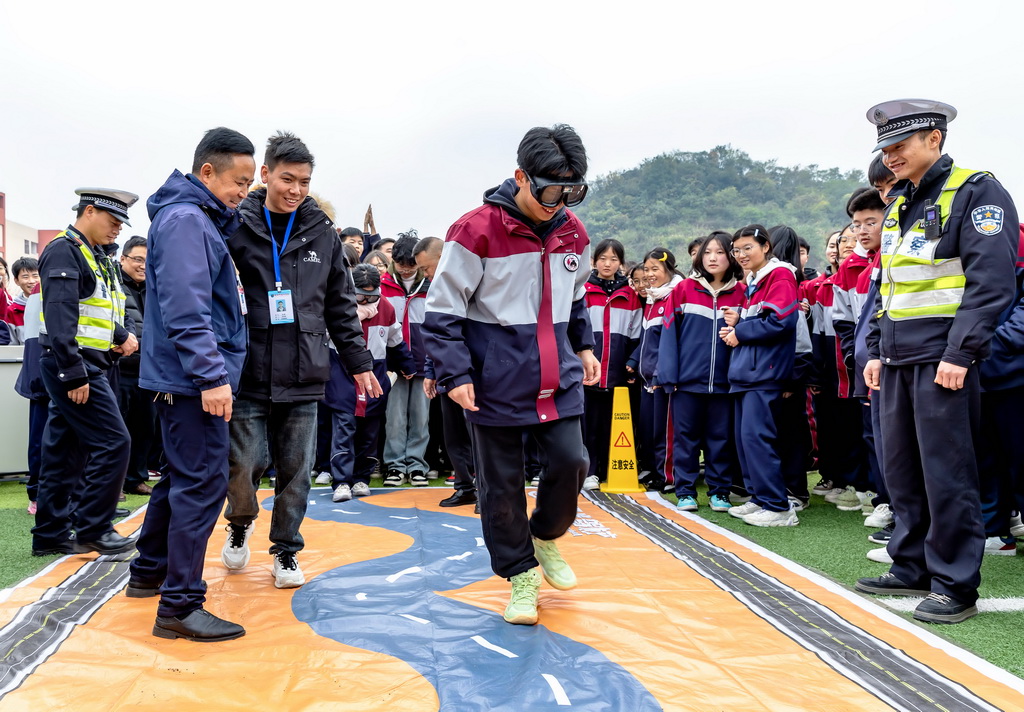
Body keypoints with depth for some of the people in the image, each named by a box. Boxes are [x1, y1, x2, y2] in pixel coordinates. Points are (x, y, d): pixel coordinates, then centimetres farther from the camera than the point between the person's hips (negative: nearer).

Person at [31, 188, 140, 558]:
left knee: (64, 451, 12)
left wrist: (123, 336, 5)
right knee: (113, 443, -9)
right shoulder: (64, 252, -12)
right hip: (72, 367, -10)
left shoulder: (98, 258, 18)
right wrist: (74, 373, -23)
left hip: (85, 367, 10)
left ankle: (50, 535, 19)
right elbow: (60, 317, -21)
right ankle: (92, 530, 0)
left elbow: (104, 311, 25)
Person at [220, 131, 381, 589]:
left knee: (296, 471, 7)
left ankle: (286, 550, 25)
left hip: (303, 377, 2)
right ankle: (241, 524, 31)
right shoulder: (235, 226, -1)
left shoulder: (322, 233, 7)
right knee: (243, 465, -1)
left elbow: (341, 305, 12)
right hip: (248, 375, -2)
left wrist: (359, 362, 11)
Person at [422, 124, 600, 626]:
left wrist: (584, 346, 15)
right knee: (501, 482, 5)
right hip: (496, 382, -4)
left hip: (559, 379, 4)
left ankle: (546, 537, 29)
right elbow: (443, 310, -10)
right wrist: (455, 375, -15)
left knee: (571, 462, -2)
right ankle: (521, 575, 23)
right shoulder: (477, 231, -14)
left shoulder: (573, 232, 4)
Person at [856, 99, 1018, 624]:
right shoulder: (899, 205, 17)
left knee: (946, 473, -3)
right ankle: (912, 569, 25)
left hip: (942, 360, -8)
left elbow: (991, 282, -15)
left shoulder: (976, 192, -7)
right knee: (901, 468, 12)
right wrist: (876, 350, 15)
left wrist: (960, 354, -20)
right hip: (897, 359, 8)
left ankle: (955, 586, 7)